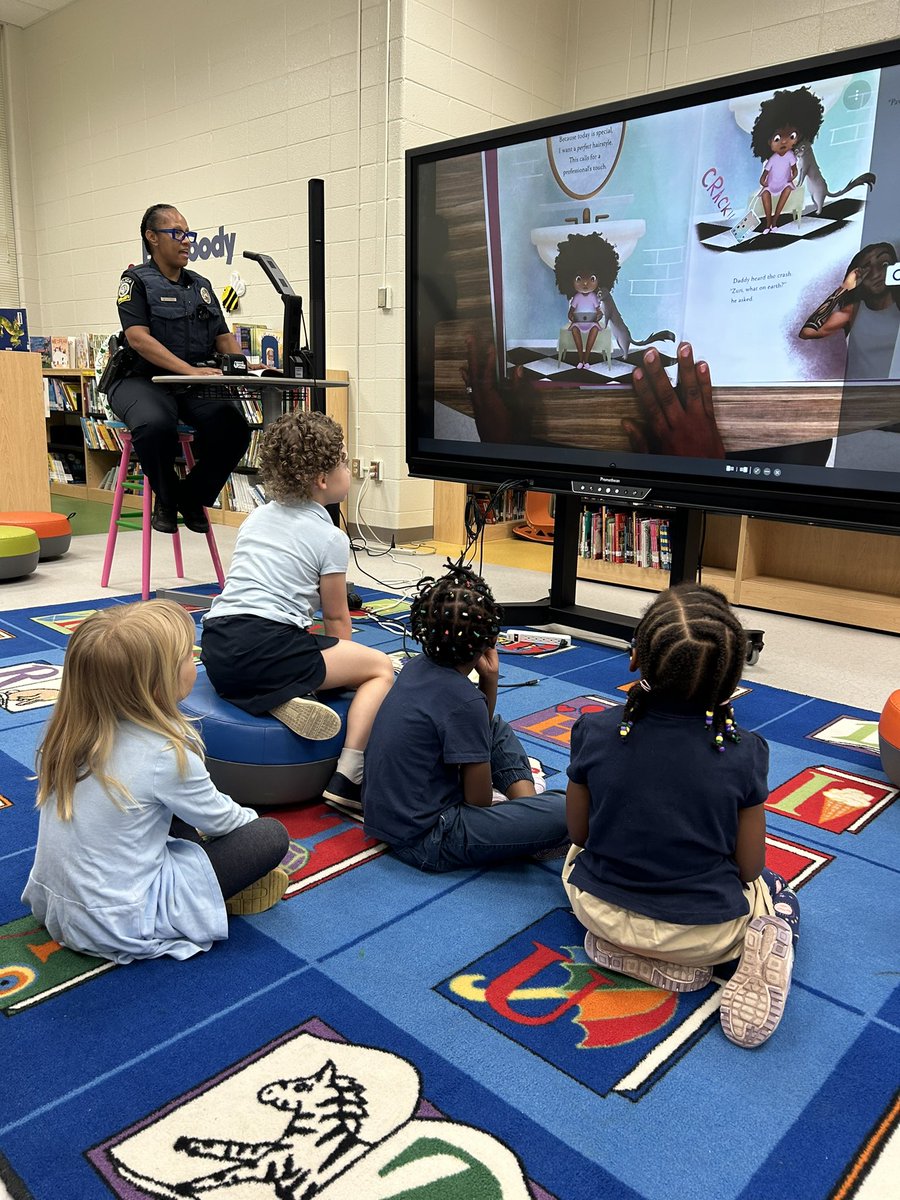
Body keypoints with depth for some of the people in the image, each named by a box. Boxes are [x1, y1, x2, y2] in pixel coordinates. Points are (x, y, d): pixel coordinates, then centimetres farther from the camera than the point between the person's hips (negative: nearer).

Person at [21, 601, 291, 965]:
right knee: (272, 835, -5)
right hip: (121, 926, -7)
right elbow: (218, 819, -6)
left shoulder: (71, 730, -5)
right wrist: (250, 818, 16)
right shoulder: (165, 754, -24)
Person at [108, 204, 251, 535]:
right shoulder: (137, 280, 0)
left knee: (234, 427, -25)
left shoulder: (201, 286, 19)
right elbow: (138, 338, -15)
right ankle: (166, 499, -9)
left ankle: (193, 495, 0)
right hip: (142, 381, -5)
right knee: (157, 424, -39)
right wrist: (190, 369, -28)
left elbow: (224, 338, 17)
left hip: (192, 390, 5)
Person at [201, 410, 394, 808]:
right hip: (265, 650, -7)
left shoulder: (257, 517, 21)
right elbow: (336, 617, 8)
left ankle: (279, 696, 0)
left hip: (216, 649, 7)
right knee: (381, 668, 3)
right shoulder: (329, 537, 1)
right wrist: (341, 664, 28)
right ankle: (346, 779, -9)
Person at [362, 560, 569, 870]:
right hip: (422, 841, -9)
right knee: (565, 812, -22)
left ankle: (527, 804, 10)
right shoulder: (463, 699, -23)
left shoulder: (417, 667, 1)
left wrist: (489, 681, -2)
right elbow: (480, 801, -13)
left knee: (498, 728, 22)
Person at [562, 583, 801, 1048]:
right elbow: (748, 869, -10)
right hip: (704, 932, 0)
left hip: (600, 912, 1)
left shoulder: (594, 731, -18)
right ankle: (766, 943, -3)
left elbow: (578, 834, -4)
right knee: (779, 895, 32)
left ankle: (621, 947, 7)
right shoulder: (745, 753, -20)